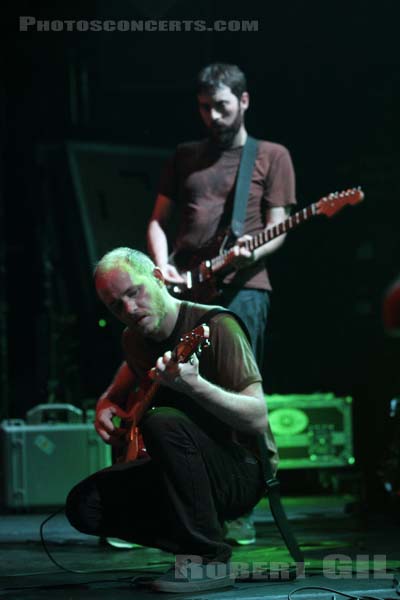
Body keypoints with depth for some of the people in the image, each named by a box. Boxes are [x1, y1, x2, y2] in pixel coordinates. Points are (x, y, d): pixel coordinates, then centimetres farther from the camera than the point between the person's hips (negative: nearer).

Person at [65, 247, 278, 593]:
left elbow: (258, 419, -24)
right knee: (84, 506, -9)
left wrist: (194, 385, -39)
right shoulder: (135, 338, 6)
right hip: (192, 471, 7)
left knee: (163, 422, -35)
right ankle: (195, 544, 4)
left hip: (243, 468, -7)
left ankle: (209, 560, -23)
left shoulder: (215, 326, -17)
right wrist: (108, 401, 9)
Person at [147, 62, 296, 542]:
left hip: (241, 287, -3)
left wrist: (253, 251, -18)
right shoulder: (185, 157, 19)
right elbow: (158, 221, 18)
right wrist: (162, 265, -1)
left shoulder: (271, 156, 9)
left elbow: (278, 229, 3)